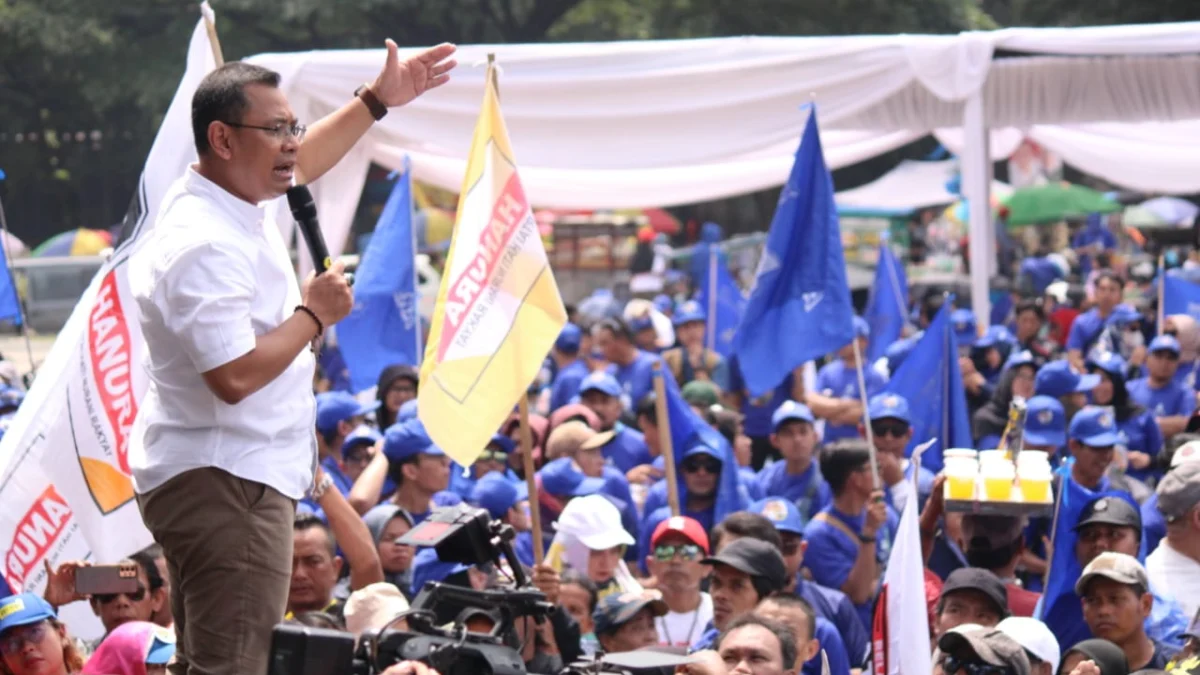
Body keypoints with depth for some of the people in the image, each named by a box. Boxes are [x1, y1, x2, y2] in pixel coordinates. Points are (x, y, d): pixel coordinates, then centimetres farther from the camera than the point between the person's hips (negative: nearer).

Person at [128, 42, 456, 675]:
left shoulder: (225, 197, 9)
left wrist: (378, 99, 30)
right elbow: (234, 377, -29)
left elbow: (299, 165, 31)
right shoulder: (205, 247, -23)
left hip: (214, 474, 11)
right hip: (224, 482, -11)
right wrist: (315, 314, -16)